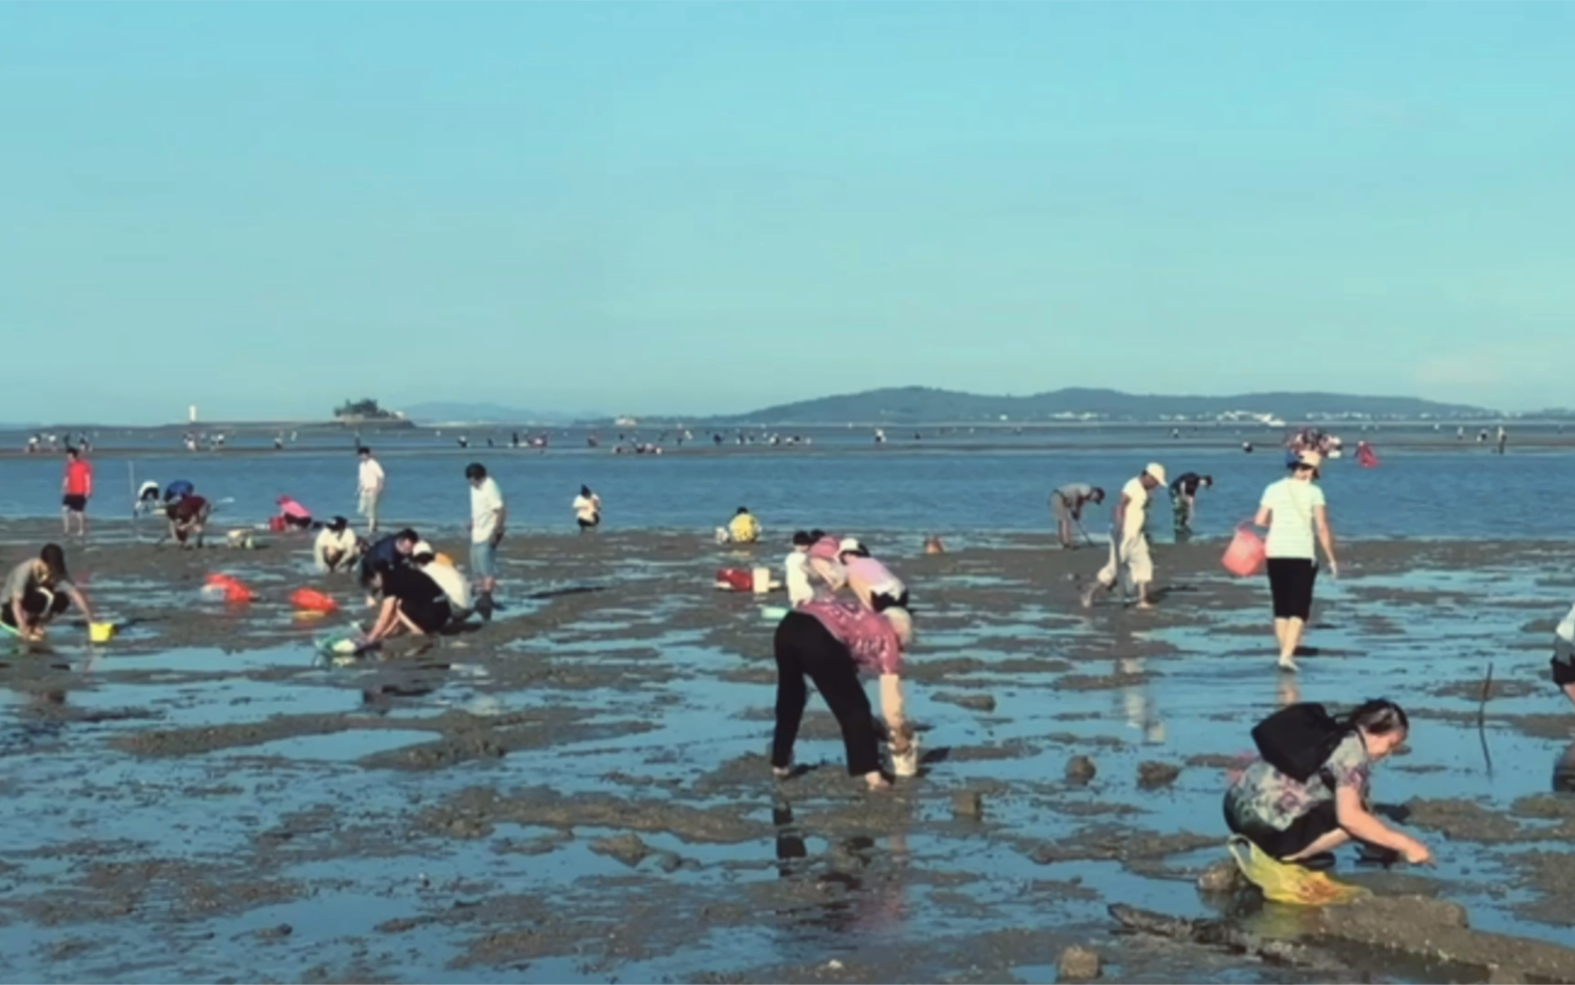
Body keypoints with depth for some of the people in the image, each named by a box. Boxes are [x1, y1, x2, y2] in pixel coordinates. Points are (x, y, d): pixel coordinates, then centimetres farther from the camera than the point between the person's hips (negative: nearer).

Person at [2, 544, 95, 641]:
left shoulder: (58, 574, -16)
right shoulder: (26, 570, -30)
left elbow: (75, 592, -25)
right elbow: (16, 602, -36)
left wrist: (91, 620, -34)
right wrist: (23, 627, -48)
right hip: (9, 609, -6)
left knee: (62, 599, -22)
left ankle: (38, 625, -5)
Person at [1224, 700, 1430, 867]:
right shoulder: (1352, 748, -9)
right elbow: (1349, 816, -19)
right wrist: (1403, 844, -13)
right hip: (1264, 826, -10)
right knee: (1358, 821, -9)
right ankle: (1285, 858, -11)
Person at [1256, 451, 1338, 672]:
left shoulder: (1274, 489, 4)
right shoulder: (1313, 492, -5)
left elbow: (1259, 521, 1)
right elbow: (1322, 528, -10)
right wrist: (1331, 559, -4)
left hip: (1275, 554, 4)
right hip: (1302, 554, -4)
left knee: (1281, 608, 14)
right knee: (1299, 610, -1)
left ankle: (1285, 653, 18)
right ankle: (1287, 655, -15)